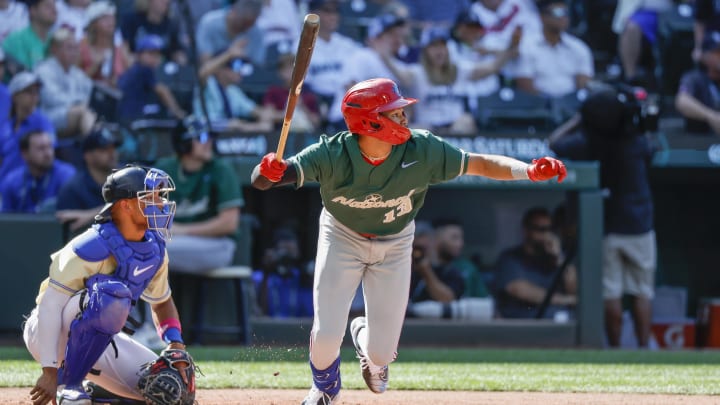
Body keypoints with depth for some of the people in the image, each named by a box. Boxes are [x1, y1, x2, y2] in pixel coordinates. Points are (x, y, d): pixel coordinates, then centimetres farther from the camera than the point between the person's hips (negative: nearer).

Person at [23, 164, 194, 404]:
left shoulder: (155, 249, -2)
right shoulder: (92, 248, -26)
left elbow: (162, 302, 15)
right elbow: (51, 304, -27)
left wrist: (176, 344, -4)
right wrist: (50, 372, -33)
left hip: (98, 337, 7)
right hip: (51, 331, -7)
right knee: (112, 293, -37)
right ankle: (69, 386, -24)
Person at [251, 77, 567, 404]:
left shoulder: (422, 151, -27)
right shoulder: (332, 154, -32)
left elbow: (481, 164, -22)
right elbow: (261, 181, -35)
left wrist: (530, 171, -38)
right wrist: (269, 172, -60)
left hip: (395, 244, 1)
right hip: (342, 239, -1)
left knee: (381, 352, -2)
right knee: (326, 336, -11)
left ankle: (365, 338, 40)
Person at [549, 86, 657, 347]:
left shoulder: (586, 144, -12)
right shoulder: (638, 143, -10)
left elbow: (553, 143, 5)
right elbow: (652, 152, 14)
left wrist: (576, 121, 13)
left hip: (606, 227, 0)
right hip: (639, 227, 0)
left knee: (611, 293, 3)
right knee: (642, 292, 5)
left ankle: (615, 348, 4)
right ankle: (643, 346, 3)